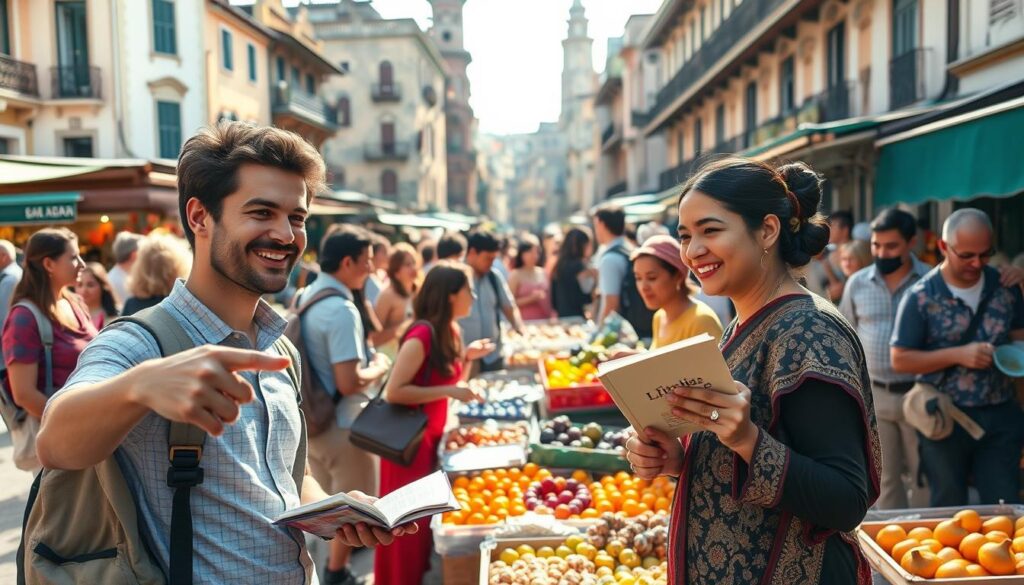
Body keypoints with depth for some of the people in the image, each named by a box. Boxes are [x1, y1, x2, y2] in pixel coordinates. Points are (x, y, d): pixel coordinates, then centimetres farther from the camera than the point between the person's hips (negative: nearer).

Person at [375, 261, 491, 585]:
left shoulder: (450, 332, 5)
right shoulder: (422, 335, -23)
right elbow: (393, 392, -26)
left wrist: (468, 356, 2)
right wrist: (449, 391, -26)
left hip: (431, 437, 9)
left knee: (424, 517, 20)